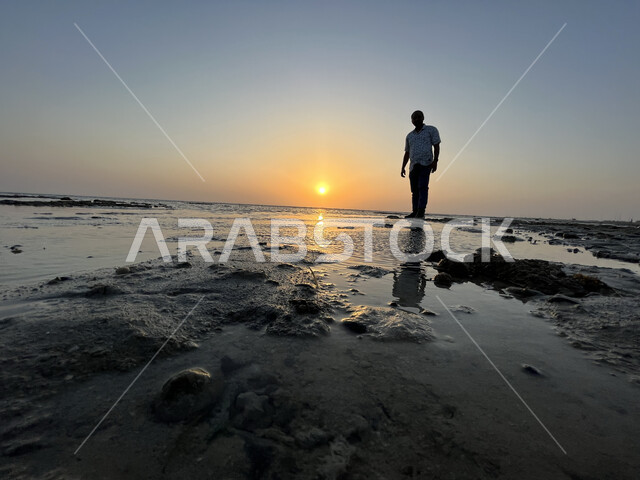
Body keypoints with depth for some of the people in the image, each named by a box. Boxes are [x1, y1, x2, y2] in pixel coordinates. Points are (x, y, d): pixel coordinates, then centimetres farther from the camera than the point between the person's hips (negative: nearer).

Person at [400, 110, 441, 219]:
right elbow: (407, 153, 22)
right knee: (414, 189, 2)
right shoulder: (409, 136, 23)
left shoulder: (431, 130, 11)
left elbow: (436, 146, 3)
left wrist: (435, 161, -11)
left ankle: (421, 211, -22)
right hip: (413, 166, 5)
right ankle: (414, 212, 4)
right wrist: (403, 168, 12)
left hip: (426, 163, -5)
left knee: (422, 187, -17)